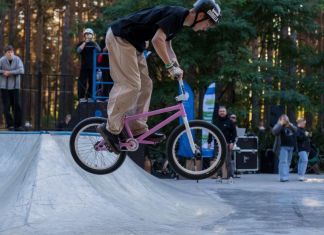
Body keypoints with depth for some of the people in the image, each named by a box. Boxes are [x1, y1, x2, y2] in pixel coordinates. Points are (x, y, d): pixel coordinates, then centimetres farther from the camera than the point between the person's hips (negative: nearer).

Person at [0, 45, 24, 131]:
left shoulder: (17, 60, -6)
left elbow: (21, 71, -17)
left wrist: (10, 72, -20)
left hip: (15, 86, 1)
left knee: (17, 106, 0)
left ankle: (18, 125, 6)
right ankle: (10, 125, 7)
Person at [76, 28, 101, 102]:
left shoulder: (94, 43, 15)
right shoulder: (82, 43, 7)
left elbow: (99, 50, -1)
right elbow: (78, 51, -12)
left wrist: (94, 42, -15)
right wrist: (85, 42, -17)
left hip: (93, 66, 3)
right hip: (84, 66, -3)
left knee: (92, 82, 3)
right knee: (82, 82, -9)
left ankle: (90, 97, 9)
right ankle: (81, 97, -9)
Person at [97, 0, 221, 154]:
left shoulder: (178, 20, 11)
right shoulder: (176, 14, -19)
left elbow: (167, 44, 20)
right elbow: (157, 40, -29)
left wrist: (176, 67, 3)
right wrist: (170, 66, -24)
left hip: (131, 42, 10)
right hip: (120, 37, -10)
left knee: (145, 85, 9)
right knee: (131, 85, -12)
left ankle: (138, 129, 12)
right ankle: (110, 129, -5)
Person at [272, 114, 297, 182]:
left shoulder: (290, 126, 18)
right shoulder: (279, 126, 0)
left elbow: (296, 130, 5)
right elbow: (274, 132, -18)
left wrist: (290, 125, -8)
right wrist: (281, 124, -17)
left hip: (290, 147, 6)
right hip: (283, 147, -6)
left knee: (288, 162, 8)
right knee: (283, 162, -14)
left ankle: (285, 176, 14)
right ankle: (283, 177, -19)